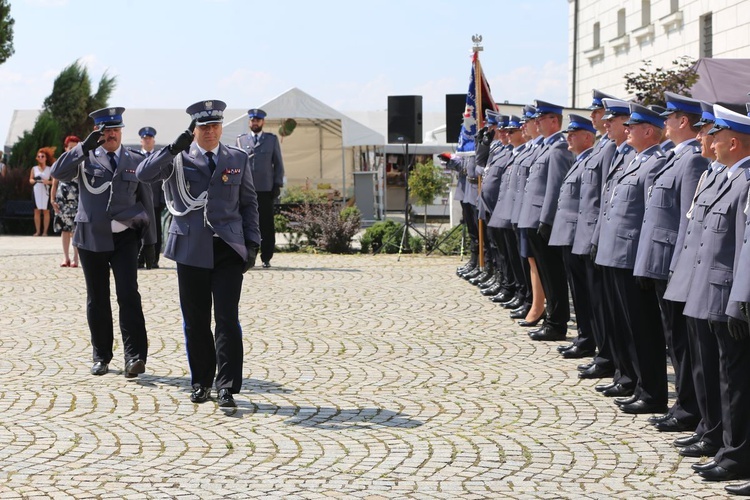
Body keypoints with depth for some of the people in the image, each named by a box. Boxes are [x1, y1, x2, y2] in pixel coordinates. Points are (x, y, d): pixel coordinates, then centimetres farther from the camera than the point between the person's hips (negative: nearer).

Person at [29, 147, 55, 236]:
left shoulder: (50, 169, 6)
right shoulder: (34, 168, 11)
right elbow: (30, 180, 8)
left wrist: (48, 182, -17)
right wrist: (34, 180, -14)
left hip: (46, 192, -2)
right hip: (37, 191, 2)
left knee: (46, 211, -3)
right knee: (37, 211, 0)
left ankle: (45, 231, -1)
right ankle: (38, 231, 3)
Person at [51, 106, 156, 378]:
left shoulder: (136, 161, 8)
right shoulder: (85, 157, 5)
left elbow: (146, 201, 11)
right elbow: (58, 173, -12)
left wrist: (150, 241, 8)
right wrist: (84, 147, -19)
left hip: (125, 238, -1)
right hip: (92, 238, 1)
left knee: (128, 295, -13)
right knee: (97, 300, 8)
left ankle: (135, 356, -16)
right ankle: (101, 357, 19)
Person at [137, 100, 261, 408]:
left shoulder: (238, 159, 10)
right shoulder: (178, 159, 4)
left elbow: (249, 203, 13)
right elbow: (144, 174, -11)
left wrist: (252, 243, 5)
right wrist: (173, 149, -21)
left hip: (228, 249, 0)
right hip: (191, 250, 0)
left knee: (227, 319, -9)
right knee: (195, 321, 6)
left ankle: (227, 388, -7)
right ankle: (201, 383, 19)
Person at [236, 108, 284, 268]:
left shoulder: (272, 139, 12)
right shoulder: (241, 140, 13)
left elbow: (278, 164, 11)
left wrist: (278, 185, 2)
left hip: (266, 189, 0)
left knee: (267, 225, -1)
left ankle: (266, 258, 5)